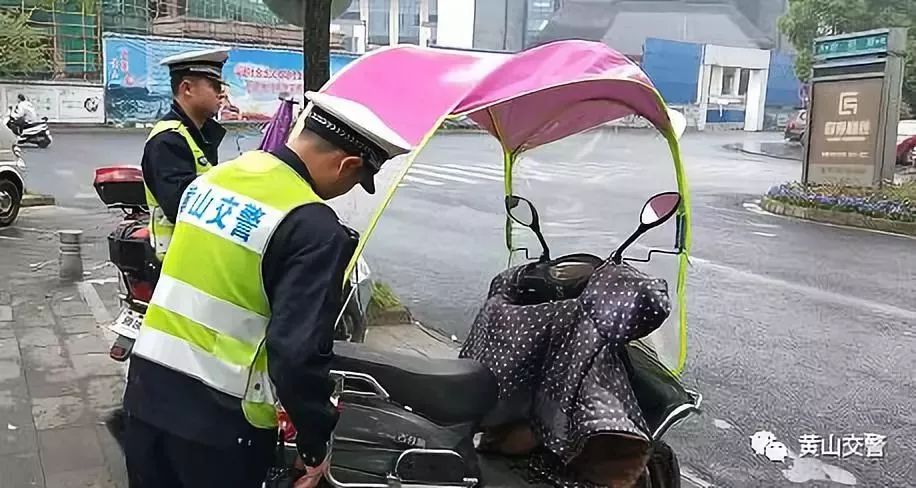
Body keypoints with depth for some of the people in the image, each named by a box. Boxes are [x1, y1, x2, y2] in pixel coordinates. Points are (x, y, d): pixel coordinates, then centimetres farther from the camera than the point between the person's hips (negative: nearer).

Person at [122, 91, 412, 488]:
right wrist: (315, 444, -10)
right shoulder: (314, 227, -19)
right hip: (218, 414, -7)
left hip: (146, 387, 7)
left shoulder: (214, 176, 5)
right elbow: (298, 352, -23)